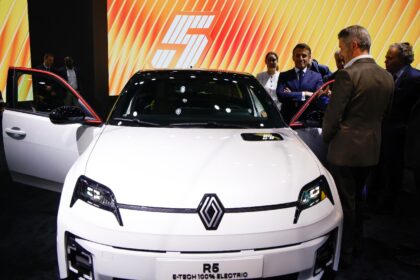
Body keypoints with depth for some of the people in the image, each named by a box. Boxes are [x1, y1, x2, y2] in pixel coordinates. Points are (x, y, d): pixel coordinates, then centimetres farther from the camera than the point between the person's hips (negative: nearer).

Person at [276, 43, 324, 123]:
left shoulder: (317, 77, 7)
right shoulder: (284, 76, 8)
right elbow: (281, 95, -8)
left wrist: (291, 95, -10)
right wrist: (304, 94, -12)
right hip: (288, 120, 0)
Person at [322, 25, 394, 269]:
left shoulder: (348, 75, -18)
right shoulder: (387, 77, 6)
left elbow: (333, 115, -16)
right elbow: (384, 112, 12)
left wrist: (327, 138, 1)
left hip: (345, 149, -7)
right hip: (371, 149, 7)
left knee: (345, 203, 4)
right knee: (357, 198, 22)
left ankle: (344, 254, 17)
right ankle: (355, 244, 37)